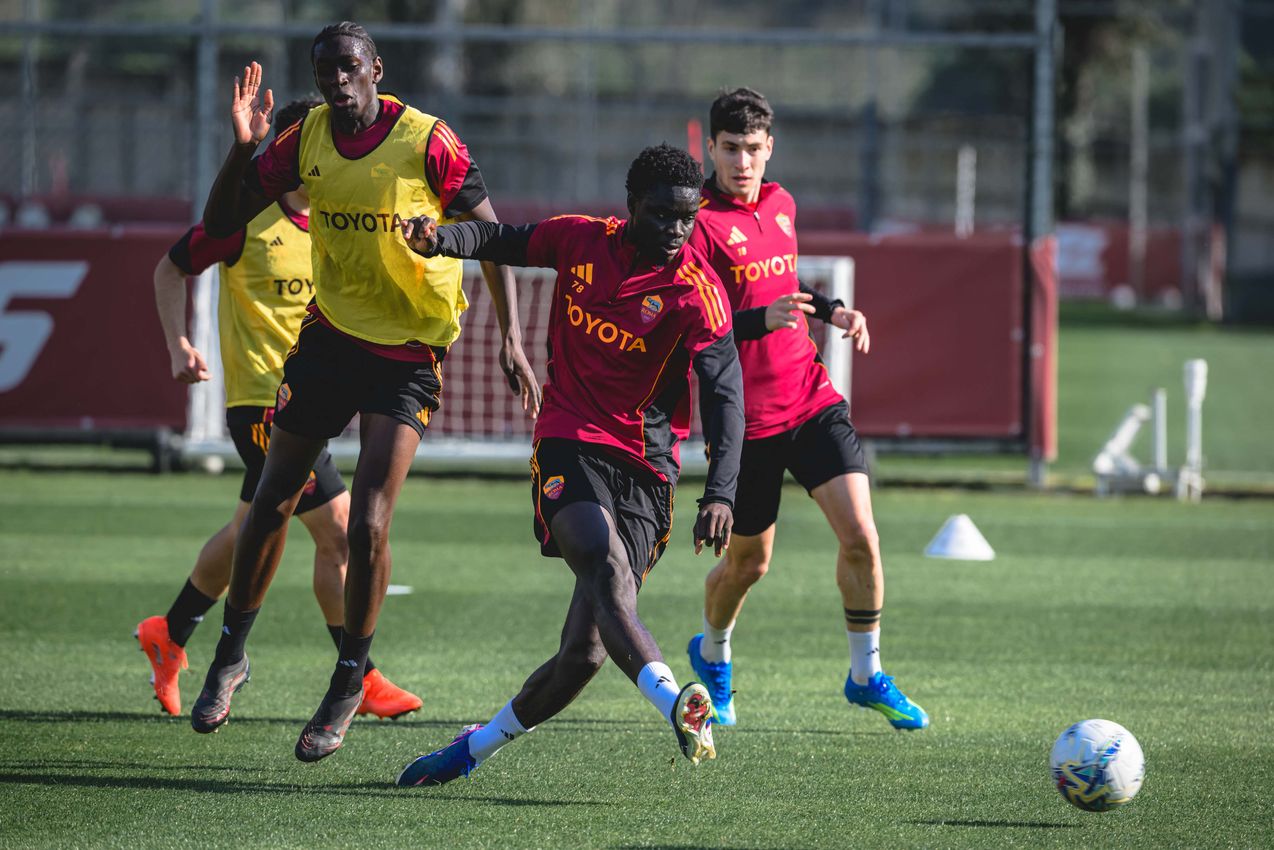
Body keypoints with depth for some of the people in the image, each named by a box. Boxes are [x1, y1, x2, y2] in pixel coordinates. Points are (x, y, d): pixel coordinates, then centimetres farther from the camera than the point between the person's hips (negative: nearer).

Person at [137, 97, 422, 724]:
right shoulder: (248, 217, -9)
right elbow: (171, 269, 3)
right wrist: (179, 344, -7)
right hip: (262, 400, -7)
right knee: (339, 529, -11)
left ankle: (169, 637, 36)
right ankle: (362, 681, -4)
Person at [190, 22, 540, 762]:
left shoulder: (428, 142, -15)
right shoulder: (306, 140, -2)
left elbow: (493, 236, -9)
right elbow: (221, 224, 1)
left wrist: (512, 337, -18)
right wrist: (244, 147, -17)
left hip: (409, 353, -4)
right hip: (329, 334, 4)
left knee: (367, 525, -13)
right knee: (272, 503, 9)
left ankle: (349, 683, 4)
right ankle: (231, 656, 28)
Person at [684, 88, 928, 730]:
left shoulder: (781, 205, 9)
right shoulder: (701, 224, -13)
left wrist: (831, 311, 11)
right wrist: (762, 320, -33)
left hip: (811, 397, 5)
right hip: (746, 415, -5)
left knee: (859, 534, -9)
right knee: (749, 561, 8)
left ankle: (865, 674, 6)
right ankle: (712, 653, 39)